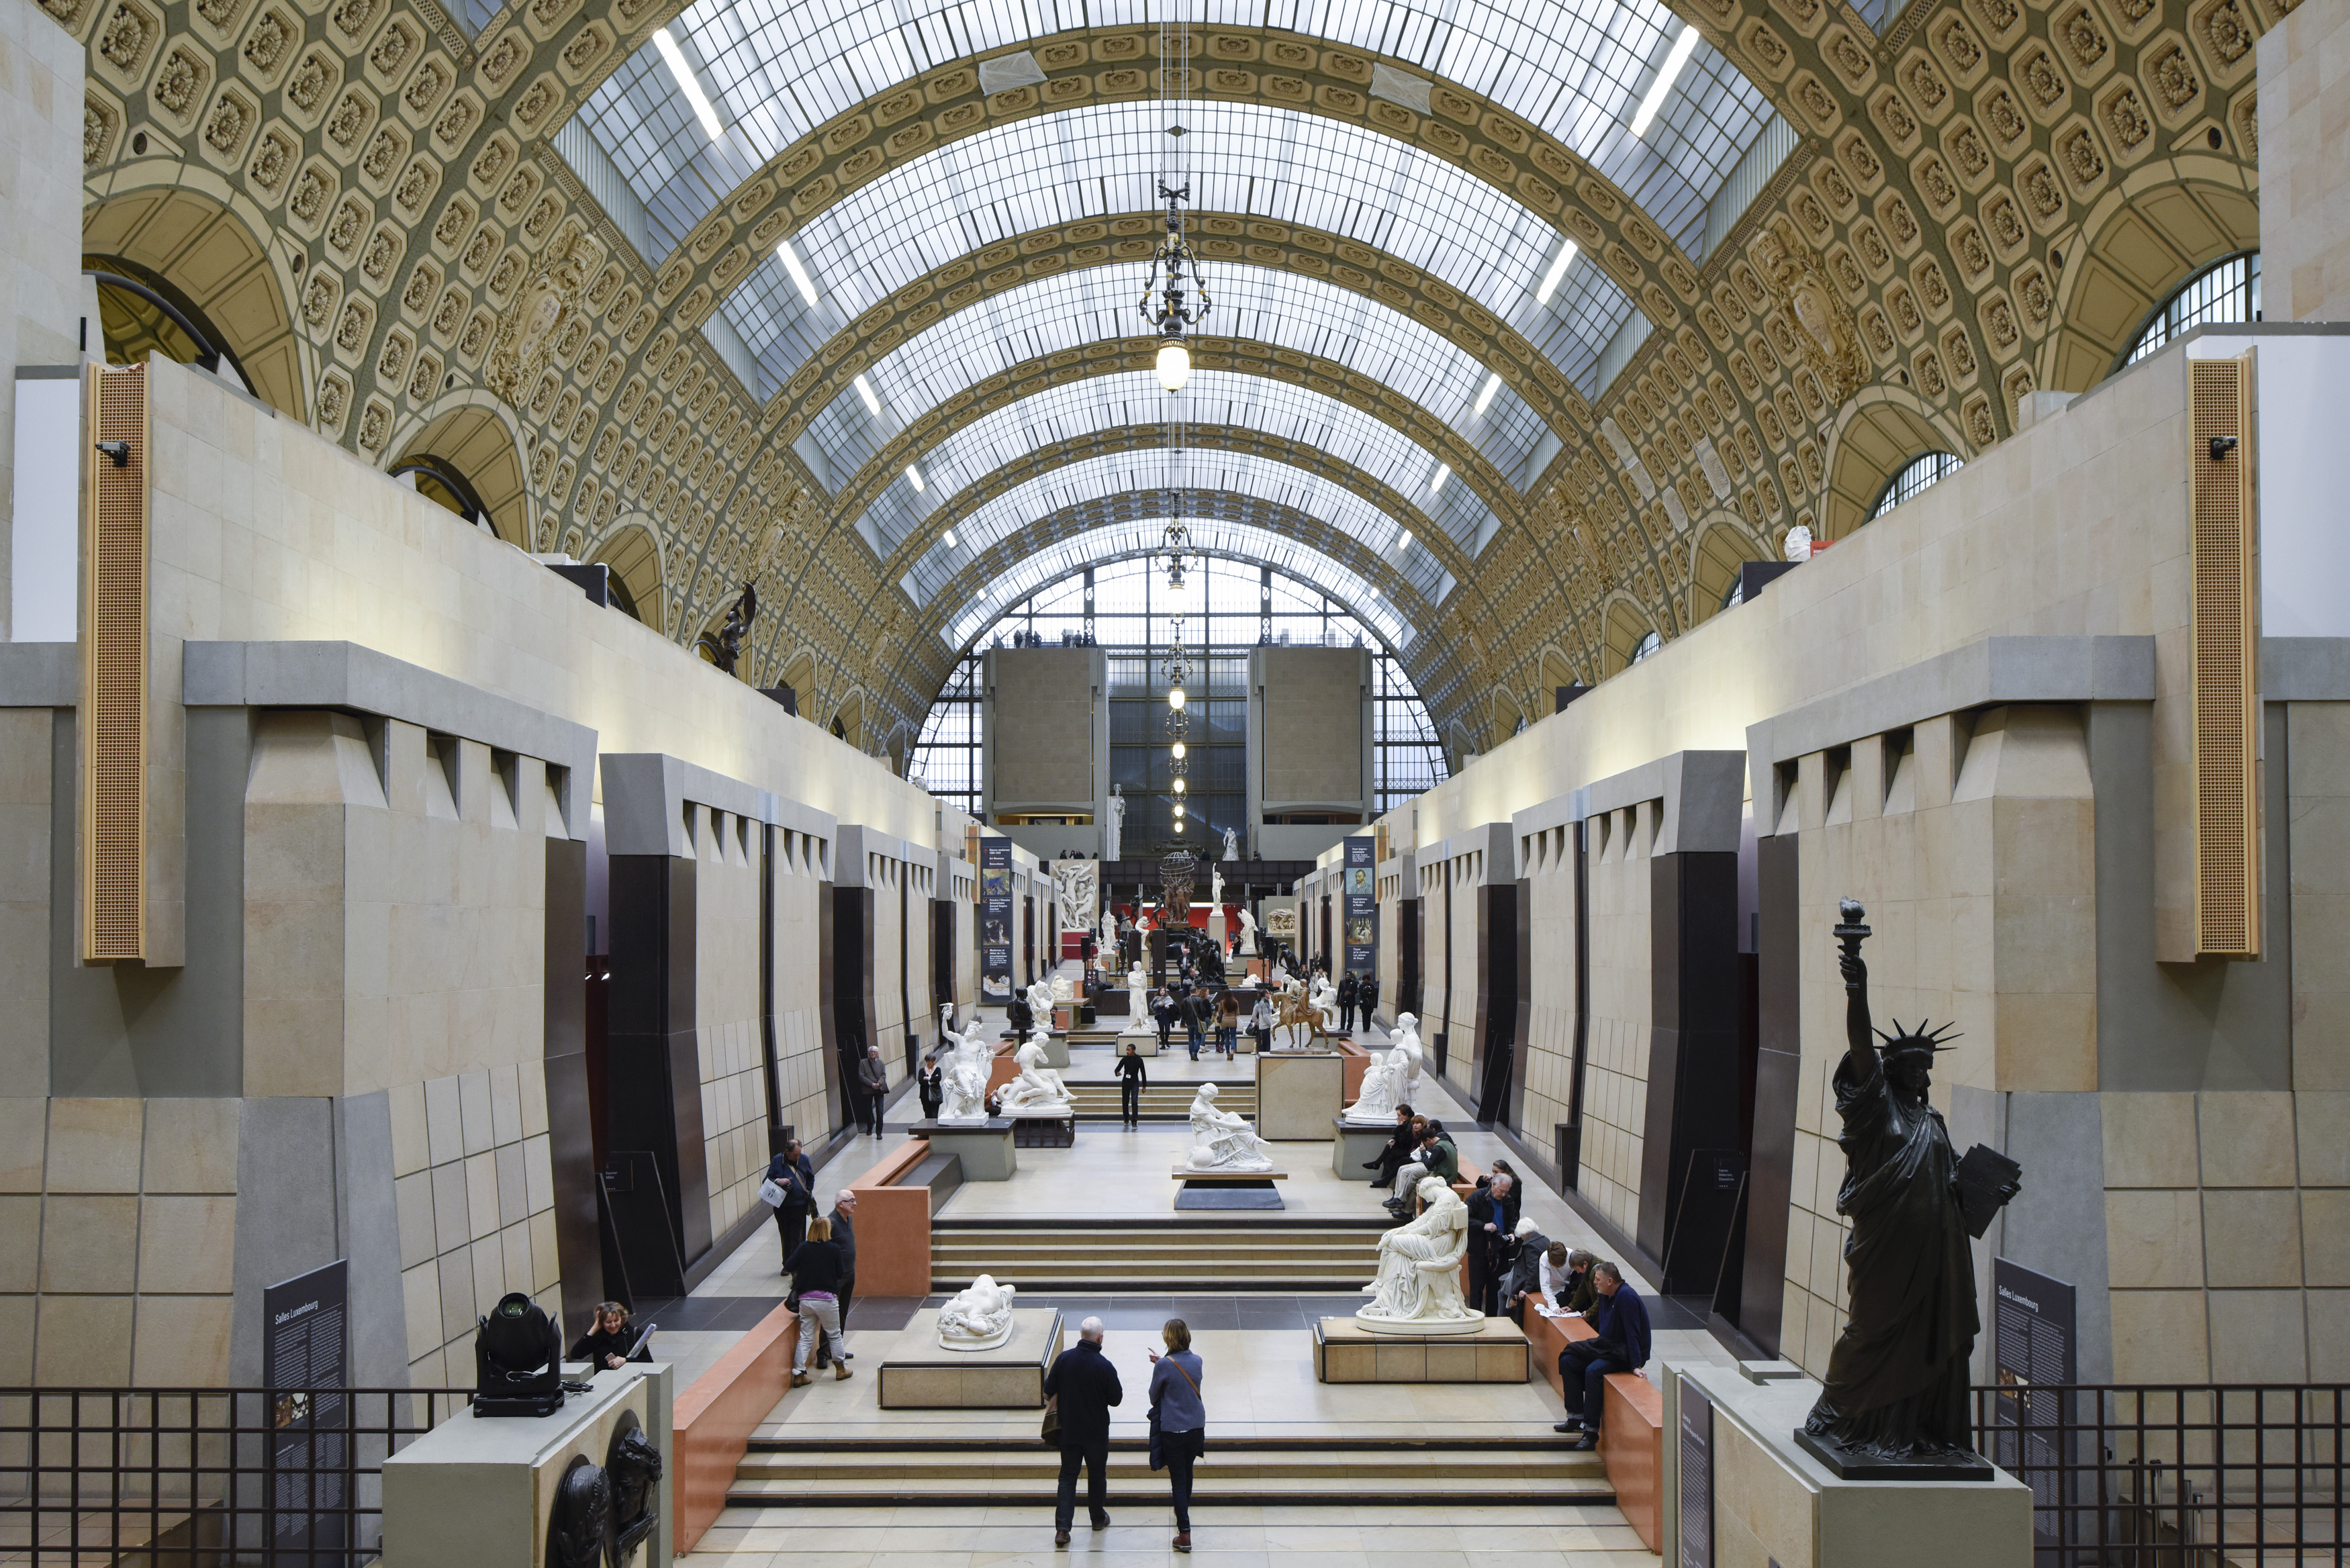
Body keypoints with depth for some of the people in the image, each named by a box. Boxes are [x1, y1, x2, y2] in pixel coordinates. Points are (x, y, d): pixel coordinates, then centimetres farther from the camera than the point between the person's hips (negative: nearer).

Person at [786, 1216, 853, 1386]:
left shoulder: (803, 1248, -2)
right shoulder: (834, 1249, -8)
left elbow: (789, 1265, -7)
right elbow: (839, 1273, 0)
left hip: (805, 1299, 3)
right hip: (827, 1299, -3)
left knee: (805, 1337, 9)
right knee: (834, 1335, 13)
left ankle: (798, 1374, 4)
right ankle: (841, 1369, 24)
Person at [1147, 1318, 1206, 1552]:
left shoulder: (1164, 1365, -18)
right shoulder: (1197, 1361, -3)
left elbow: (1154, 1396, -5)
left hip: (1172, 1429, -5)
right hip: (1197, 1427, 5)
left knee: (1178, 1479, 1)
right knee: (1187, 1471, 25)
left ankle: (1185, 1533, -2)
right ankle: (1183, 1510, 46)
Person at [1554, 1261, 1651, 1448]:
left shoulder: (1626, 1297, -22)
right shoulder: (1605, 1295, 7)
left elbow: (1633, 1333, -26)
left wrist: (1636, 1366, -29)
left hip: (1625, 1353, -10)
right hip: (1608, 1346, 10)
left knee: (1593, 1371, -32)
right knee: (1568, 1361, 2)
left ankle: (1591, 1431, -26)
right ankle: (1575, 1417, 5)